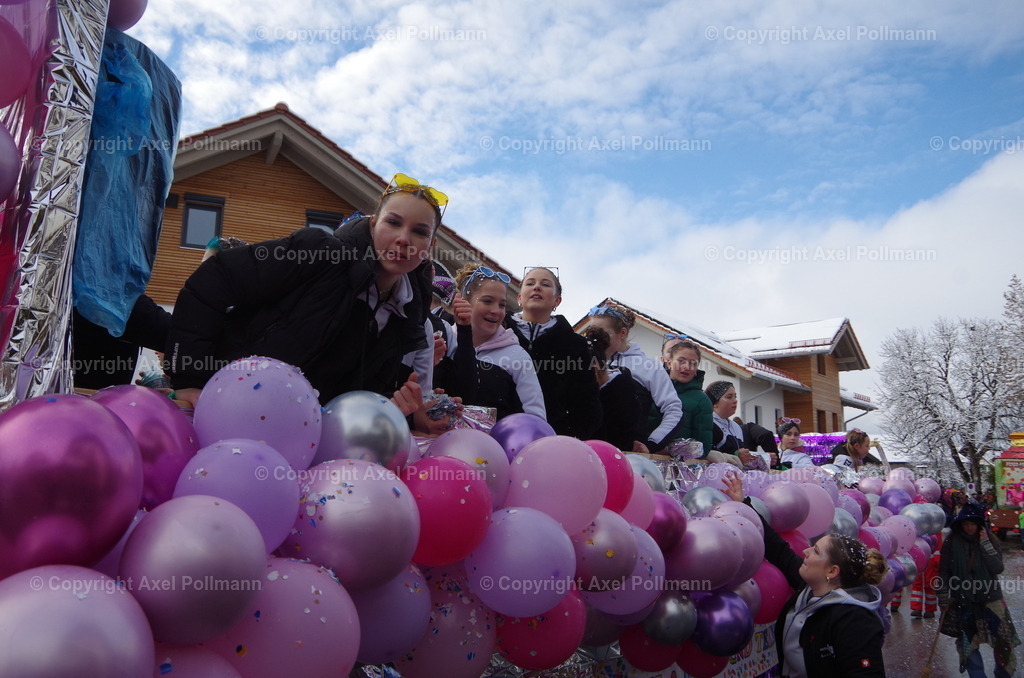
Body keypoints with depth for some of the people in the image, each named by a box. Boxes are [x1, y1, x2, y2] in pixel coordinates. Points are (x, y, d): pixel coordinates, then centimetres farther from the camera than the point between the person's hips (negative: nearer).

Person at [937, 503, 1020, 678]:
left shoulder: (988, 539, 1)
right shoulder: (952, 542, -4)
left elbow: (998, 568, -9)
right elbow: (943, 572, 0)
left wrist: (986, 544, -15)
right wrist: (944, 597, -3)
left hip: (990, 599, 1)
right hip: (963, 602, -1)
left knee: (1004, 640, 2)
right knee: (968, 643, 6)